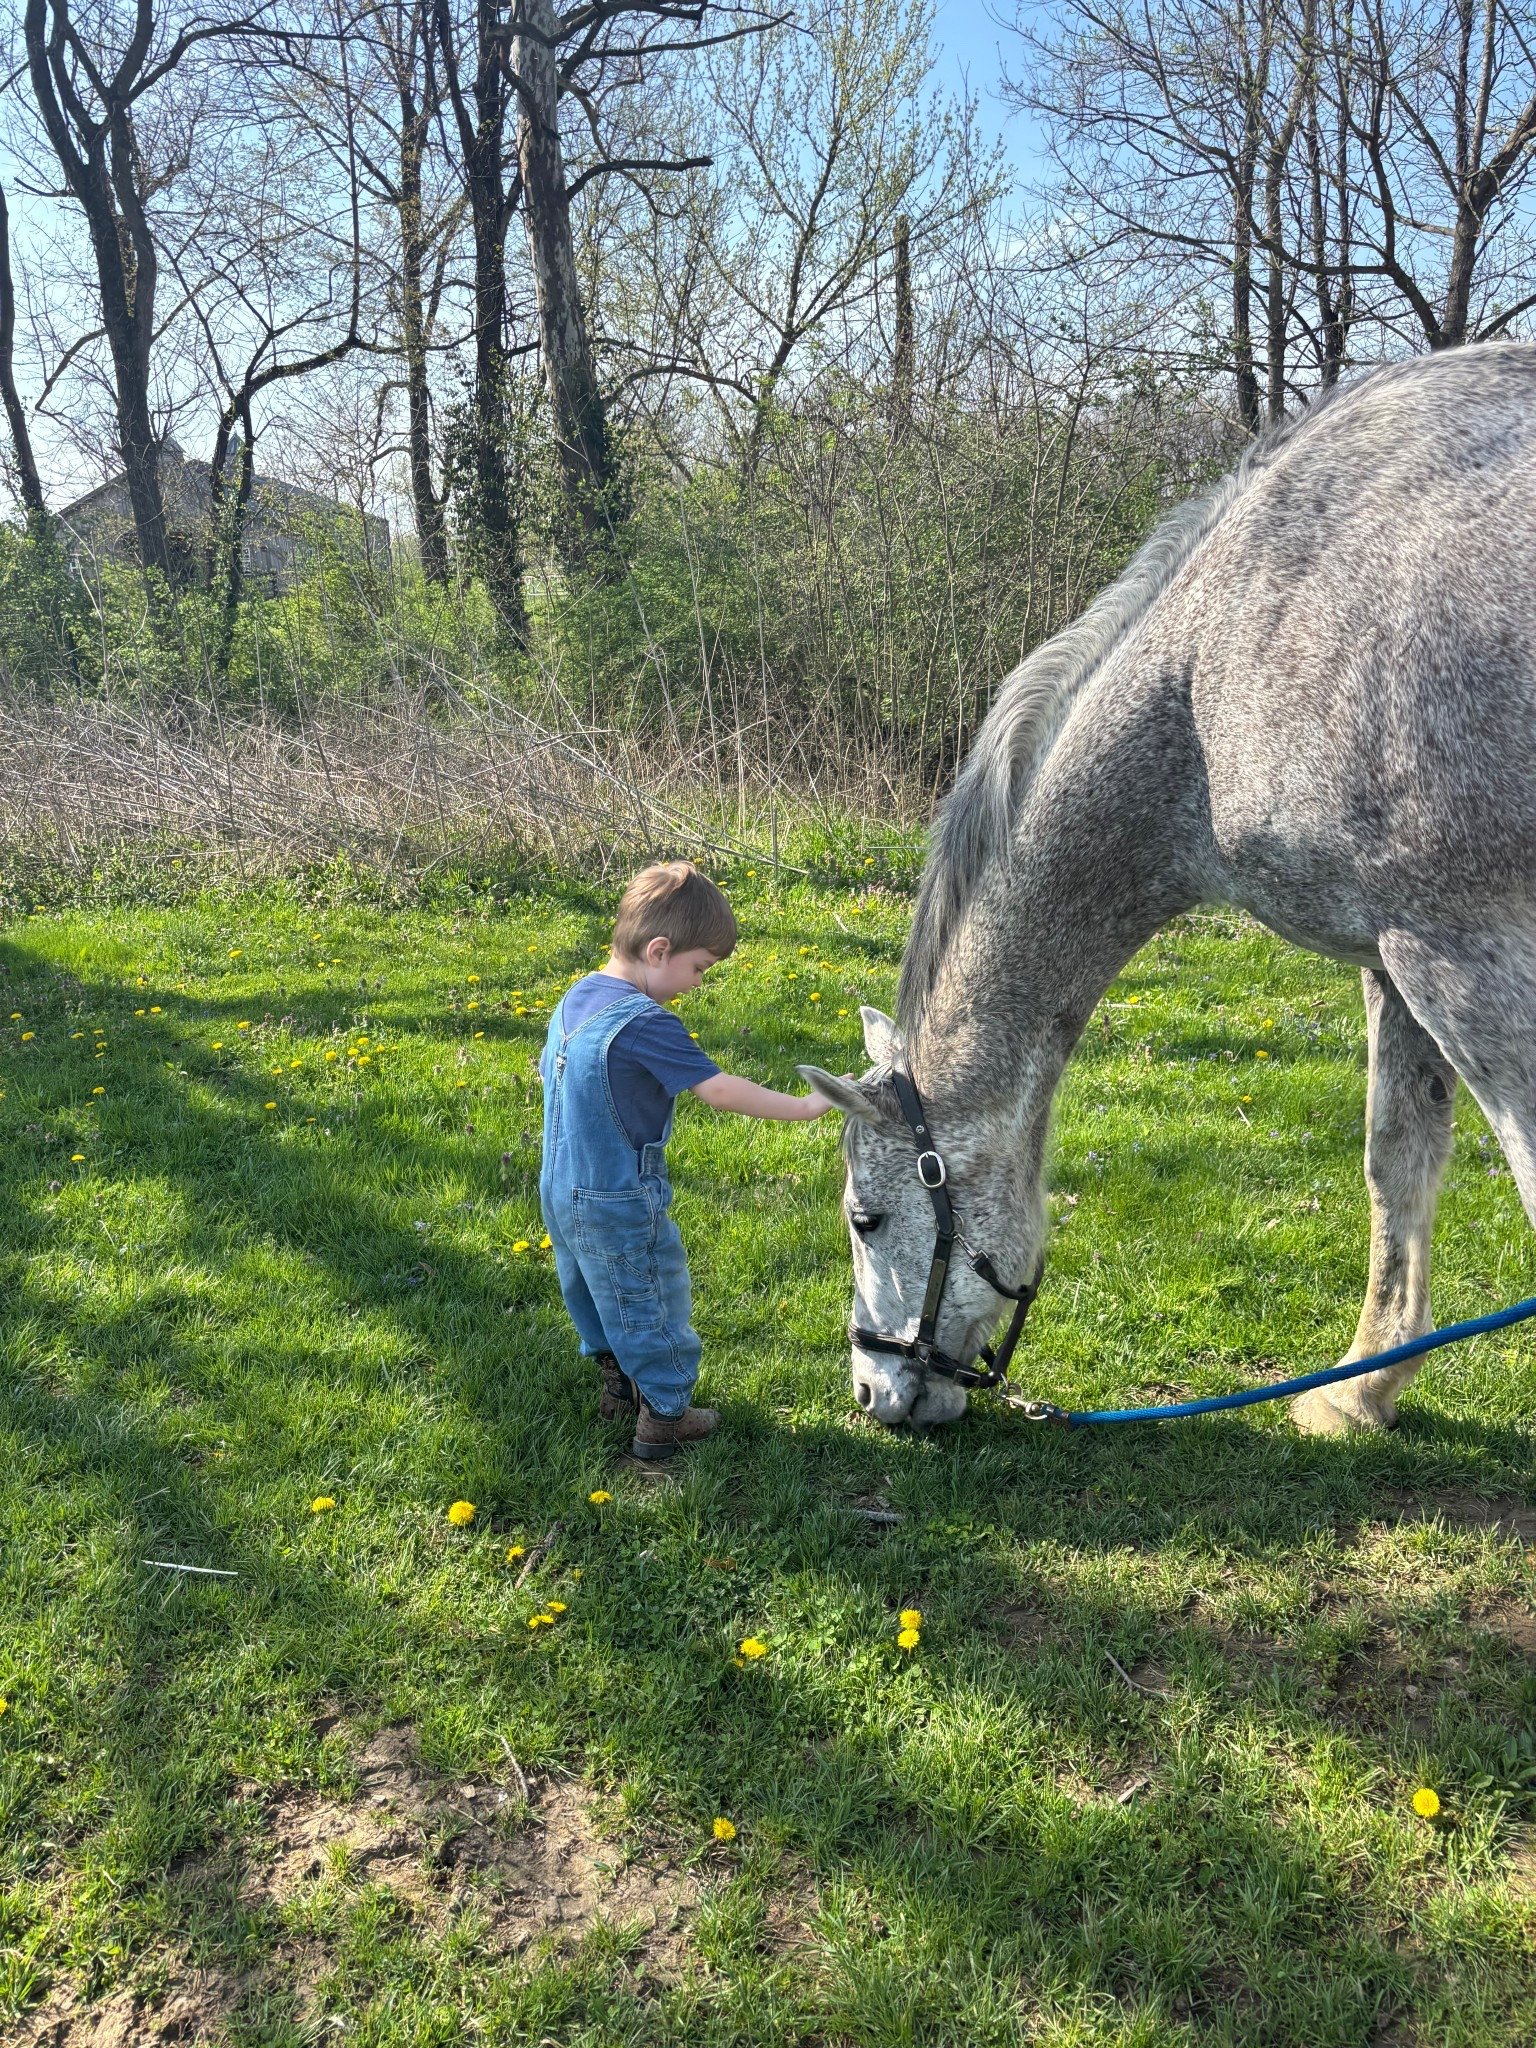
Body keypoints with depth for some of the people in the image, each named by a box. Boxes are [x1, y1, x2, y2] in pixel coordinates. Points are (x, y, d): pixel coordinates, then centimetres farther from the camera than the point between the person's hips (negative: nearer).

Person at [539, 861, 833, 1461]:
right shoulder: (646, 1023, -26)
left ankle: (617, 1387, 44)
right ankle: (663, 1417, 24)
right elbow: (720, 1090, -26)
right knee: (655, 1307, 11)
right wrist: (803, 1108, -18)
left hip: (562, 1191, 9)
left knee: (597, 1296, 26)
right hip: (621, 1204, -9)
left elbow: (548, 1072, 14)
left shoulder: (577, 997, 1)